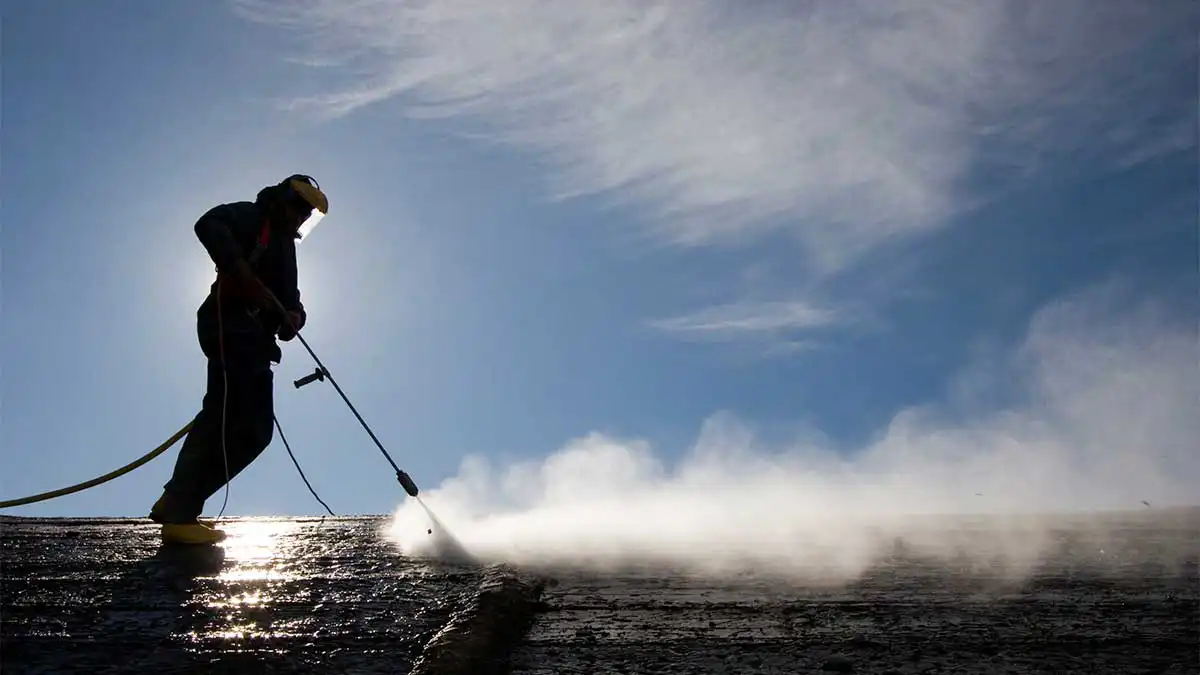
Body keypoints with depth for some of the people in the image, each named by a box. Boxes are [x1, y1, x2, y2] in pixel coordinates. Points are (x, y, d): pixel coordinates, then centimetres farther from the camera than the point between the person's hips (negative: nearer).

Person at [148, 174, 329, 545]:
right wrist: (242, 273, -22)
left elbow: (288, 298, 21)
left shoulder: (284, 245, 30)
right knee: (224, 414, -18)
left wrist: (293, 316, -2)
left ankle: (176, 502, 2)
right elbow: (209, 225, -14)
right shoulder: (251, 217, 7)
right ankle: (179, 515, -20)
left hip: (254, 339, 9)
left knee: (256, 429, 2)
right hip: (231, 326, -9)